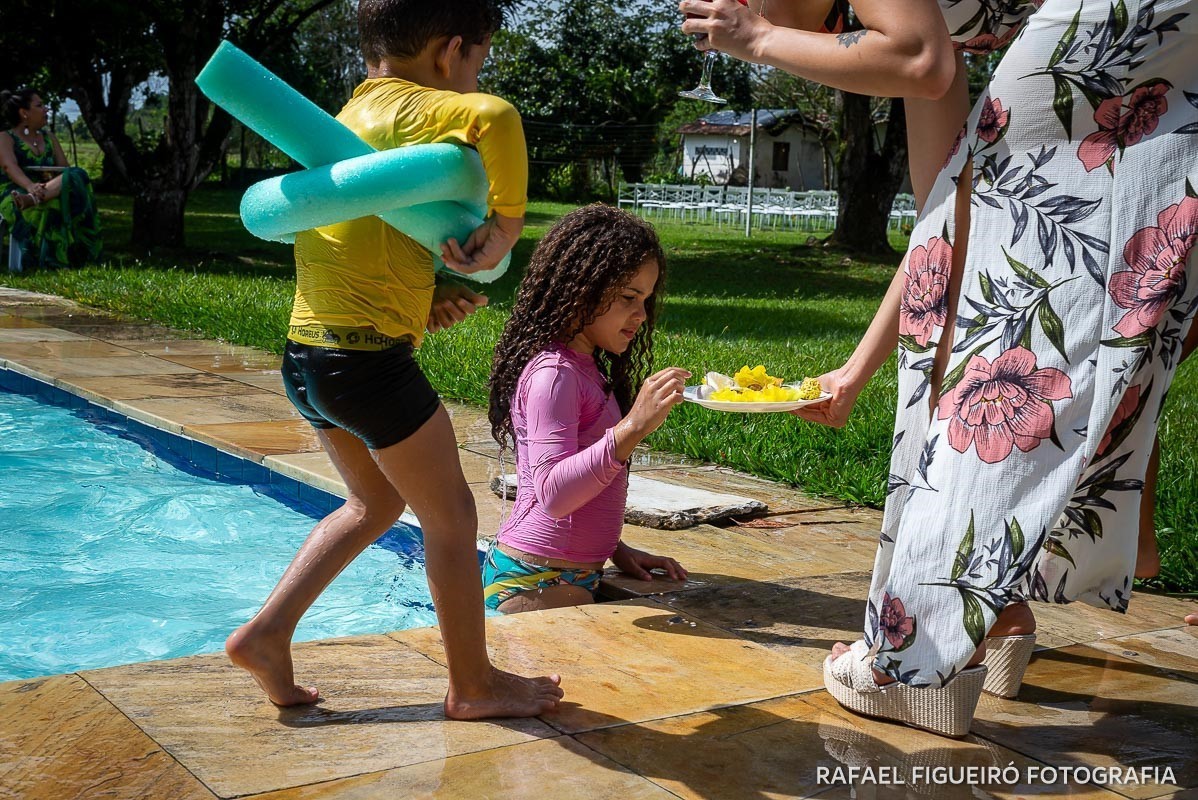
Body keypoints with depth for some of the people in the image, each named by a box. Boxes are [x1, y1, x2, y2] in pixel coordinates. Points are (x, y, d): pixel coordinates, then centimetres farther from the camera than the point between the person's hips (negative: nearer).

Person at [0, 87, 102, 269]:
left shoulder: (50, 138, 25)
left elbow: (65, 168, 15)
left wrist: (55, 177, -13)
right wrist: (30, 186, -36)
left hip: (51, 190, 4)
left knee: (77, 175, -30)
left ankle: (30, 200, -52)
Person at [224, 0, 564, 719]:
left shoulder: (345, 119, 16)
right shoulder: (414, 109, -10)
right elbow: (495, 117, -32)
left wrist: (430, 299, 3)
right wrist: (507, 226, -18)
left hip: (310, 350, 9)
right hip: (369, 356, -9)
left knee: (377, 503, 25)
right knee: (451, 515, 7)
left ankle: (268, 632, 21)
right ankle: (475, 685, 19)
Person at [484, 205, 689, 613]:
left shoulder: (586, 369, 13)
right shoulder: (552, 373, -17)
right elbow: (552, 493, -28)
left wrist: (615, 549, 11)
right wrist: (633, 427, -35)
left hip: (574, 575, 9)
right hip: (536, 584, -9)